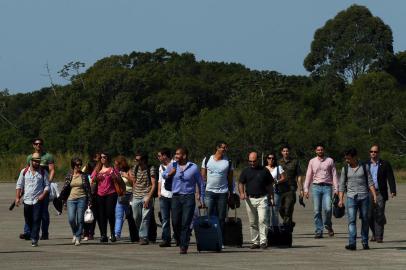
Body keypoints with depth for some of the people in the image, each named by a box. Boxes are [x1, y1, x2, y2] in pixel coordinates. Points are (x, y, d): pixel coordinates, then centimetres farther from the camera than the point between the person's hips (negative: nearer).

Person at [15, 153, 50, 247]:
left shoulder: (43, 172, 3)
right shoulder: (24, 171, 7)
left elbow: (47, 186, 4)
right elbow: (19, 185, 8)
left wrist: (43, 195, -13)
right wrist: (17, 197, -1)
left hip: (38, 200, -2)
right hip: (27, 200, 3)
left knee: (36, 220, -10)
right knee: (28, 221, 10)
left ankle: (34, 239, -11)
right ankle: (32, 235, 28)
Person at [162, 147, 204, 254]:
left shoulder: (193, 167, 1)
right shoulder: (172, 165, 9)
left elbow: (200, 183, 7)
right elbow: (163, 175, 23)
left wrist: (201, 198, 6)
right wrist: (169, 174, -1)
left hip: (189, 197, -3)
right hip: (176, 197, 3)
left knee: (185, 223, -9)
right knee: (175, 222, 0)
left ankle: (184, 247, -7)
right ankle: (180, 243, 21)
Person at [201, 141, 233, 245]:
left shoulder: (228, 162, 5)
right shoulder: (207, 160, 5)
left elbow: (230, 179, 10)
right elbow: (203, 176, 8)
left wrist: (231, 193, 6)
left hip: (223, 193, 0)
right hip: (209, 192, 0)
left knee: (221, 219, 1)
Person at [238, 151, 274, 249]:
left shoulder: (264, 171, 7)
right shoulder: (245, 171, 10)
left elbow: (269, 185, 10)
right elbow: (241, 183, 7)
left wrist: (270, 197, 4)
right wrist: (242, 193, -12)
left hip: (262, 198, -2)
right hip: (250, 199, 2)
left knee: (262, 220, -14)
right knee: (252, 222, 6)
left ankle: (263, 241, -15)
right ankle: (255, 242, 13)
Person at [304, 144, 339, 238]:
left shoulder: (330, 161, 8)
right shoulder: (312, 161, 11)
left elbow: (334, 175, 7)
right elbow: (308, 176, 11)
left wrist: (336, 189, 0)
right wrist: (306, 189, 4)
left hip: (327, 187, -1)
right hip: (316, 187, 1)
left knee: (328, 208, -15)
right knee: (317, 210, -2)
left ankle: (328, 225, 12)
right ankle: (319, 231, 2)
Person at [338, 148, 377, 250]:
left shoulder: (364, 167, 5)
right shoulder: (345, 169, 7)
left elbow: (370, 182, 5)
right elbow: (342, 185, 8)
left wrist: (374, 195, -4)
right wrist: (341, 199, -1)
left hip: (364, 197, 0)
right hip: (351, 197, 0)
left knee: (365, 220, 4)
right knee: (351, 220, -12)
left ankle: (365, 242, 16)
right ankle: (352, 244, -20)